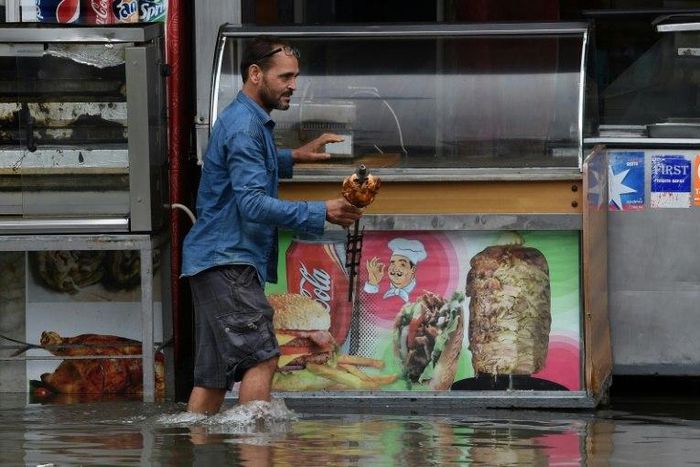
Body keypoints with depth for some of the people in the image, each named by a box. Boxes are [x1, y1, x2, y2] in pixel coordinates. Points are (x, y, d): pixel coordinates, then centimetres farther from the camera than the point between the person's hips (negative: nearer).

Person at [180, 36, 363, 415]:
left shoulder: (250, 120, 19)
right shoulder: (244, 126, -14)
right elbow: (253, 204, -23)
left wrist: (293, 157, 30)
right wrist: (320, 212, -24)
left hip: (214, 261, 11)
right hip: (226, 260, -11)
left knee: (214, 374, 8)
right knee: (261, 358, -17)